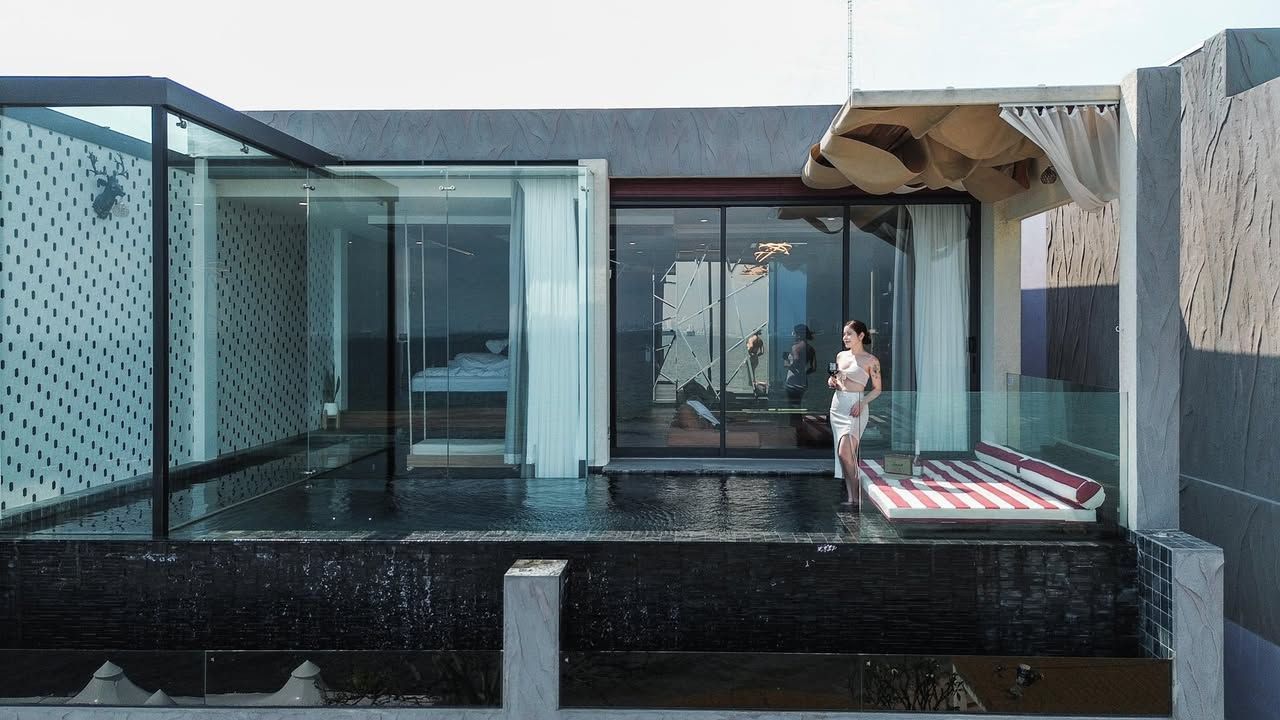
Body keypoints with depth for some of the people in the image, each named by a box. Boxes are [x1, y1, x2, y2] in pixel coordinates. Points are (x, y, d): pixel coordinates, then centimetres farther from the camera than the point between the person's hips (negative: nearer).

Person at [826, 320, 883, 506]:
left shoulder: (871, 360, -4)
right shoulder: (840, 356, 12)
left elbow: (877, 389, -1)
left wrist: (862, 403, -14)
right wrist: (832, 382, 3)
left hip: (856, 408, -6)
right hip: (837, 404, 6)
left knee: (844, 452, -17)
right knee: (848, 455, 7)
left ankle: (855, 497, -6)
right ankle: (850, 496, 12)